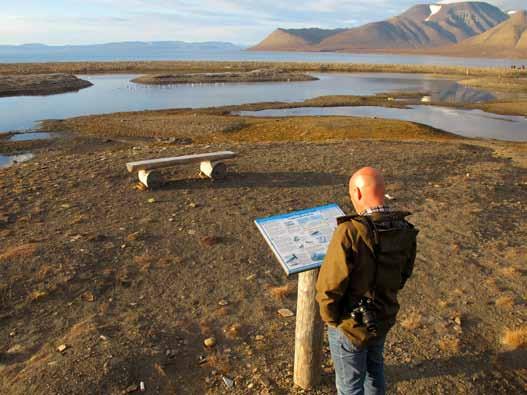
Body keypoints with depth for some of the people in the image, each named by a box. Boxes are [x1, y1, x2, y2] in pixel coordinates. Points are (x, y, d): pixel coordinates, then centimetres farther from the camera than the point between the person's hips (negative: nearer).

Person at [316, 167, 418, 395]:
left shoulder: (350, 232, -32)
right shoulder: (405, 230, -11)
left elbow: (330, 286, -26)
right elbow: (403, 275, 5)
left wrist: (330, 317, -7)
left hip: (351, 325, -6)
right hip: (384, 318, 6)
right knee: (374, 369, 32)